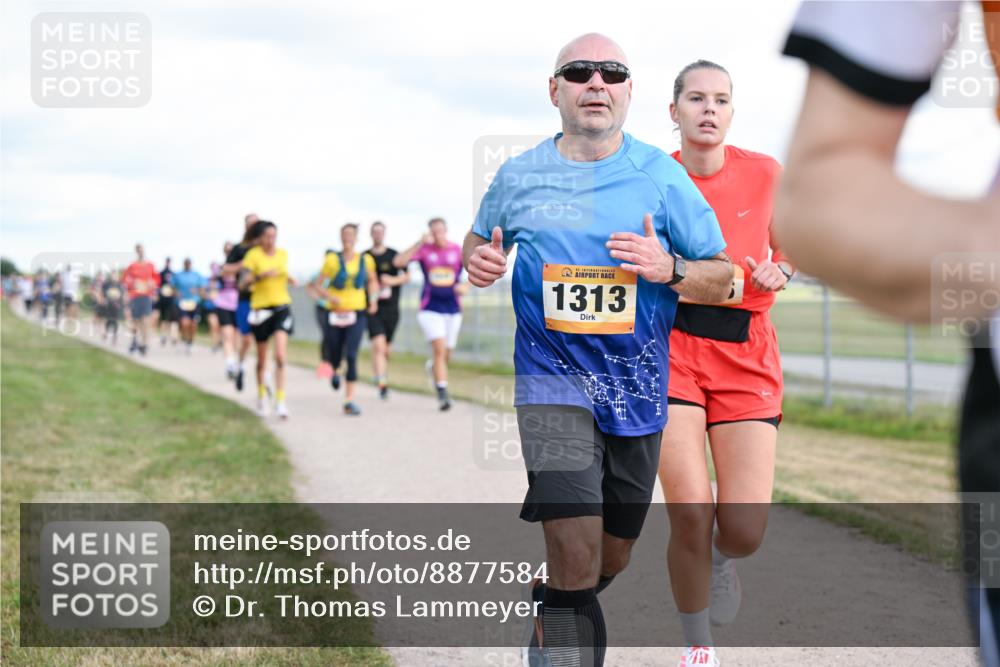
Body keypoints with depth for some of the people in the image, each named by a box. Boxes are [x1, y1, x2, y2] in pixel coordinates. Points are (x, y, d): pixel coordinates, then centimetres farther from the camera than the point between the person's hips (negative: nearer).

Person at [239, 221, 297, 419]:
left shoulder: (283, 254, 6)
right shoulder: (253, 255, -7)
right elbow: (243, 284, -13)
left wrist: (289, 279, 3)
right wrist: (261, 276, -27)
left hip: (282, 307, 2)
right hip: (261, 308, -2)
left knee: (280, 356, -15)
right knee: (262, 359, 11)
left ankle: (280, 401, -13)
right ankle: (261, 396, 34)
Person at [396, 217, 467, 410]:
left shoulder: (458, 251, 1)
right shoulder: (424, 250, -3)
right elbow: (398, 262, -14)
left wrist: (465, 286, -18)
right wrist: (420, 243, -20)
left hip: (453, 309, 3)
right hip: (430, 309, -3)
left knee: (446, 355, 12)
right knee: (440, 349, -20)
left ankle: (432, 365, 48)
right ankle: (442, 394, -19)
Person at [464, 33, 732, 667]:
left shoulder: (662, 175, -2)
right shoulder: (518, 175, 2)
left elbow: (721, 278, 2)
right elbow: (480, 240, 21)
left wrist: (669, 269, -19)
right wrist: (479, 260, -3)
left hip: (636, 389, 2)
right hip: (554, 382, -2)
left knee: (610, 560, 16)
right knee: (576, 560, -17)